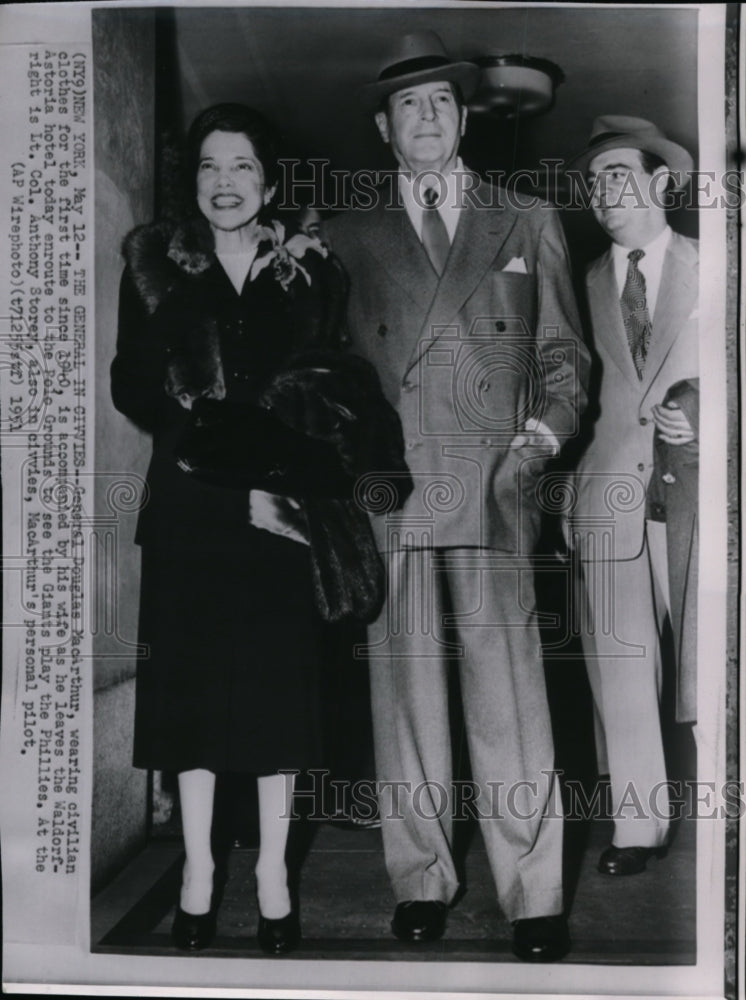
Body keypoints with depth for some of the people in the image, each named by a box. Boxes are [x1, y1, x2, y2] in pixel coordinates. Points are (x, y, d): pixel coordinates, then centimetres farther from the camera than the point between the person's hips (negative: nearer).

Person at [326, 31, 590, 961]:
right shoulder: (348, 236, 15)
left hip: (494, 490, 0)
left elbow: (563, 356, 15)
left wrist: (540, 434, -1)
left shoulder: (528, 226, 16)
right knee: (403, 691, 3)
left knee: (510, 699, -5)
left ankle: (534, 899, 4)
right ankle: (420, 884, 16)